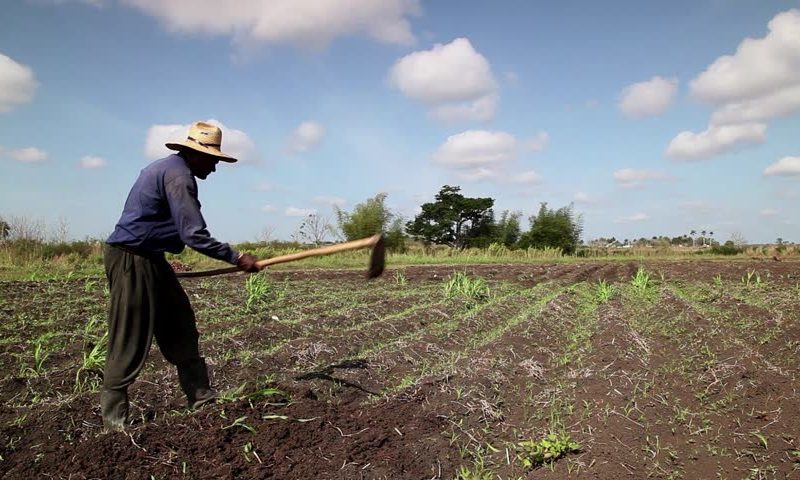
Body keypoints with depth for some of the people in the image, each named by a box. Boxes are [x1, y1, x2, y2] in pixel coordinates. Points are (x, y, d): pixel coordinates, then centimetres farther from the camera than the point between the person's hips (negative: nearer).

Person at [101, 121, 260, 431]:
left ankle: (200, 396, 20)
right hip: (131, 260, -11)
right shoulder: (178, 176, -18)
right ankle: (114, 419, 9)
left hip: (148, 258, 11)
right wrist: (236, 258, -17)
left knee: (179, 325, 12)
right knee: (130, 341, -3)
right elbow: (194, 235, -24)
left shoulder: (169, 167, 14)